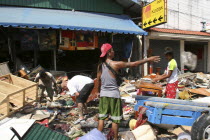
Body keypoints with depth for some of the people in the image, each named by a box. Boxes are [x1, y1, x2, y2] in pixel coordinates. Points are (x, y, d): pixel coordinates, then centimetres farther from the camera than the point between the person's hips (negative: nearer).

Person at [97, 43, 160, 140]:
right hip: (114, 95, -5)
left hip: (103, 94, 5)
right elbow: (133, 64, -10)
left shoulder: (100, 65, 0)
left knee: (101, 117, 14)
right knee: (115, 120, 9)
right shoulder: (115, 64, -15)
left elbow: (98, 81, 6)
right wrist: (148, 59, -2)